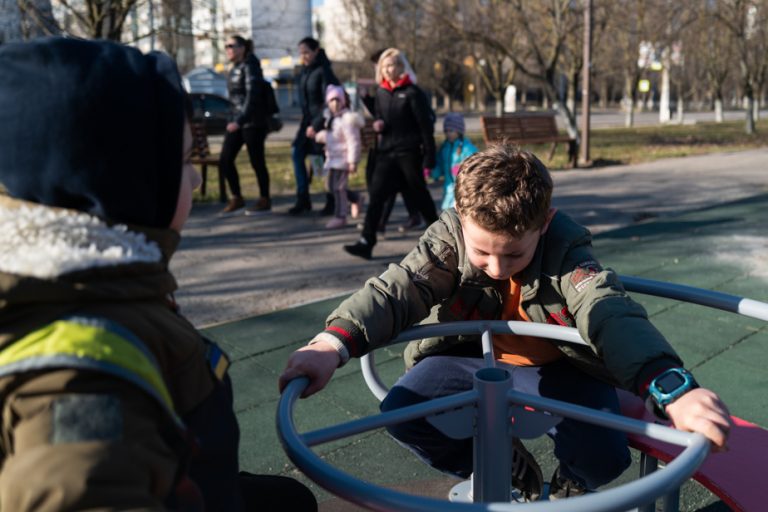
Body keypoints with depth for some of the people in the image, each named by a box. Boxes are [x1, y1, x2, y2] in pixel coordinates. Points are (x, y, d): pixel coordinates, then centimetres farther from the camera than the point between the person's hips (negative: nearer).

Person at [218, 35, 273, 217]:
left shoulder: (250, 67, -11)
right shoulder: (235, 69, 14)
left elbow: (252, 96, -21)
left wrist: (239, 120, -28)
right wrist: (236, 119, 17)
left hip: (253, 122, -8)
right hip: (237, 121, 8)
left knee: (256, 162, 0)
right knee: (225, 160, 3)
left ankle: (265, 200, 14)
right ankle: (236, 199, 14)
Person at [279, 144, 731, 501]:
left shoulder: (566, 247, -26)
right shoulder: (450, 235, -20)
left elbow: (610, 314, -42)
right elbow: (398, 289, -34)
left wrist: (672, 388, -61)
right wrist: (335, 342, -54)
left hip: (556, 369, -2)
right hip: (471, 356, 2)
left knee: (604, 455, -25)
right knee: (403, 413, -21)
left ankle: (571, 483, 18)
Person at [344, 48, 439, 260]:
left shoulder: (413, 92, -9)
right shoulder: (381, 92, 9)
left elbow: (425, 125, -9)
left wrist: (429, 156, -13)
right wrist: (378, 125, -3)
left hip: (409, 152, -5)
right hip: (387, 151, 5)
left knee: (419, 195, 7)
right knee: (376, 195, -5)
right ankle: (366, 242, -6)